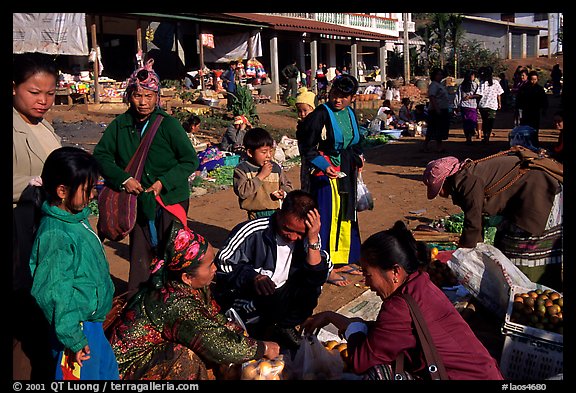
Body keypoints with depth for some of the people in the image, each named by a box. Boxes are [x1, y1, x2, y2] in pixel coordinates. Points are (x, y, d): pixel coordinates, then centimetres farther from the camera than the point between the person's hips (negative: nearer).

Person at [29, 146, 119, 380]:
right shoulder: (56, 237, -28)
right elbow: (55, 295, -26)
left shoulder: (76, 217, 1)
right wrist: (74, 340, -21)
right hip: (77, 326, -9)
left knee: (107, 371, 23)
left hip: (93, 321, 9)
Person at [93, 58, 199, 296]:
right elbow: (101, 154, 0)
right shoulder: (120, 125, -1)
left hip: (171, 199, -3)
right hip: (137, 200, 3)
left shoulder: (168, 124, -10)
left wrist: (164, 182, -18)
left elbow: (190, 160, -8)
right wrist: (123, 179, -16)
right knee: (139, 253, 12)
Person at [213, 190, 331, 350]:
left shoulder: (309, 237, -6)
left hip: (280, 299, 4)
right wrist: (252, 277, -32)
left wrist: (313, 240, -24)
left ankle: (284, 327, 3)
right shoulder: (252, 231, -18)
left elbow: (318, 277, -13)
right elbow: (222, 262, -16)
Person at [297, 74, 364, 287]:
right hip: (326, 173, -8)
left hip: (346, 173, 8)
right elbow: (306, 146, -13)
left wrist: (358, 156, 11)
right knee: (328, 217, -6)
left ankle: (343, 260, 29)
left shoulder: (350, 113, 8)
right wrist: (324, 166, -22)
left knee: (346, 215, 15)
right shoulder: (320, 114, -14)